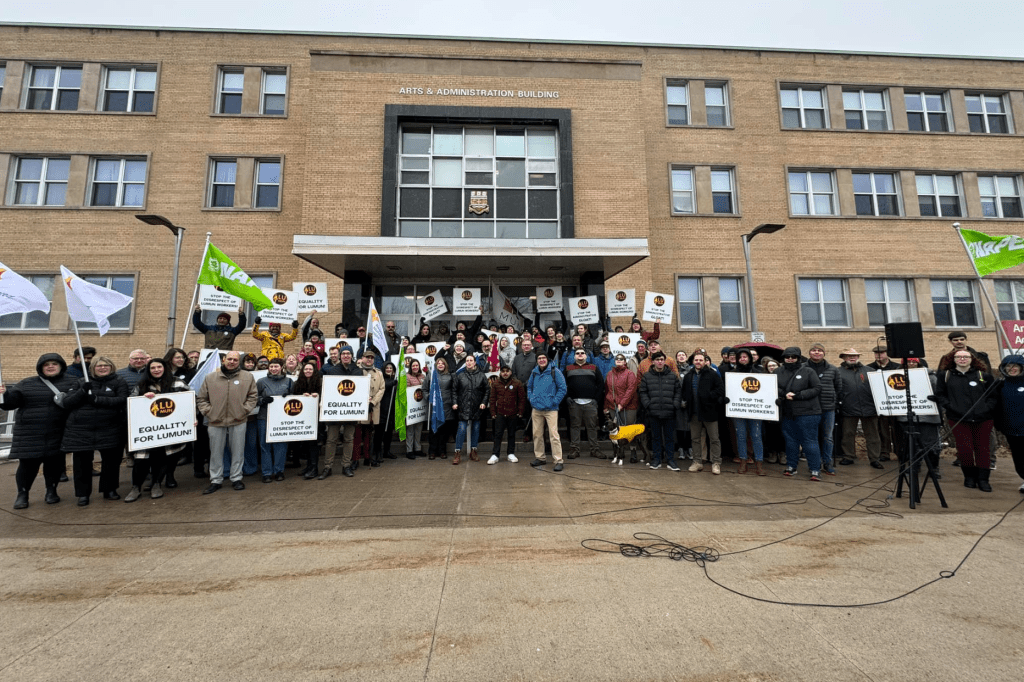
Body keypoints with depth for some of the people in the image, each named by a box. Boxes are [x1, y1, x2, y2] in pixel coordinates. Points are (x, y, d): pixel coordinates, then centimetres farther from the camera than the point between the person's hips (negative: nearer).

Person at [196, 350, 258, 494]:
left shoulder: (247, 377, 2)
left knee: (237, 451, 8)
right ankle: (216, 481, 23)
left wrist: (244, 410, -5)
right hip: (216, 422, 1)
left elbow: (253, 396, 4)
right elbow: (201, 399, 9)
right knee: (216, 453, 10)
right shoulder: (210, 378, 5)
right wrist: (208, 412, -2)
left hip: (238, 421, -1)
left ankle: (236, 478, 21)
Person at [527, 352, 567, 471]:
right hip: (536, 409, 5)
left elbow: (562, 388, -5)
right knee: (537, 434, 12)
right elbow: (529, 387, 23)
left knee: (554, 435, -9)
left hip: (551, 409, -5)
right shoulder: (534, 373, 9)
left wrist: (554, 401, -10)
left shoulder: (554, 371, -6)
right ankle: (539, 457, 26)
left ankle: (558, 461, -2)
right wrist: (531, 399, 8)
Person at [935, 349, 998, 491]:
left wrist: (986, 409, -6)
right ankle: (969, 476, 16)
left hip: (983, 419, 1)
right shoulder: (945, 376, 6)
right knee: (964, 449, -3)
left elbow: (994, 396, 7)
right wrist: (950, 407, -9)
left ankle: (983, 479, 17)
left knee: (982, 449, 6)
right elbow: (939, 395, 4)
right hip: (958, 419, -1)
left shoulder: (984, 376, 8)